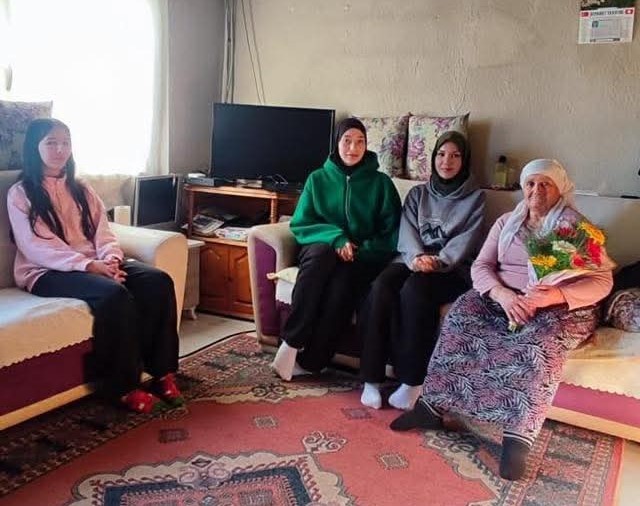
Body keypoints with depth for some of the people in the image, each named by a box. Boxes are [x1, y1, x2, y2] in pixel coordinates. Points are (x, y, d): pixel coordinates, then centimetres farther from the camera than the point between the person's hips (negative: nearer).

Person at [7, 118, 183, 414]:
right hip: (48, 272, -5)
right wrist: (88, 265, -22)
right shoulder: (20, 194, 2)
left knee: (158, 281, -21)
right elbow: (36, 248, -10)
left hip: (97, 265, 6)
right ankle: (122, 387, -24)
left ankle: (162, 372, -17)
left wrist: (110, 260, -12)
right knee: (113, 294, -35)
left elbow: (103, 233, 11)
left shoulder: (82, 190, 20)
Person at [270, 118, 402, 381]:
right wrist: (336, 238, -14)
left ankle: (310, 361, -30)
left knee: (343, 279, -35)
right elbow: (300, 225, 3)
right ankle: (292, 343, -34)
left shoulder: (381, 183, 4)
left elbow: (392, 233, 2)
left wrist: (360, 250, -15)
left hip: (365, 256, -1)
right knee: (321, 252, -36)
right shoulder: (318, 179, 7)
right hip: (323, 249, 1)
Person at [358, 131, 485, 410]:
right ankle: (371, 377, -28)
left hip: (452, 269, -3)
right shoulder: (417, 193, 20)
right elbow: (407, 231, 5)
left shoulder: (475, 197, 11)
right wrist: (417, 256, -18)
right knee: (381, 287, -31)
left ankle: (412, 380, -28)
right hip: (413, 261, 3)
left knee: (414, 289, -36)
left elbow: (466, 240, -2)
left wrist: (439, 261, -21)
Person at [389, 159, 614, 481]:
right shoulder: (506, 222, 13)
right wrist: (501, 293, -19)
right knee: (463, 311, -24)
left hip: (562, 306, -3)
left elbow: (602, 281, -9)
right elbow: (480, 266, 5)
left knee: (543, 340, -37)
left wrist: (554, 295, -27)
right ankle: (431, 404, -22)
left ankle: (518, 437, -37)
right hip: (505, 299, 4)